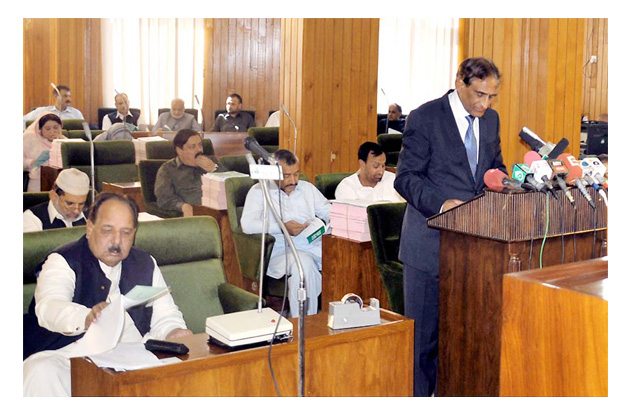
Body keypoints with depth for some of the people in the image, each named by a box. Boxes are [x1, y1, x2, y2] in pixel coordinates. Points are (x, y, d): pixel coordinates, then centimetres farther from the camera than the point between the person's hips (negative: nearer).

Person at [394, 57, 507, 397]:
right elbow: (406, 177, -11)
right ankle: (417, 397, 17)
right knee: (422, 332, 3)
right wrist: (441, 204, -26)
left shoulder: (490, 119, 10)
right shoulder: (425, 117, -8)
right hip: (429, 241, -5)